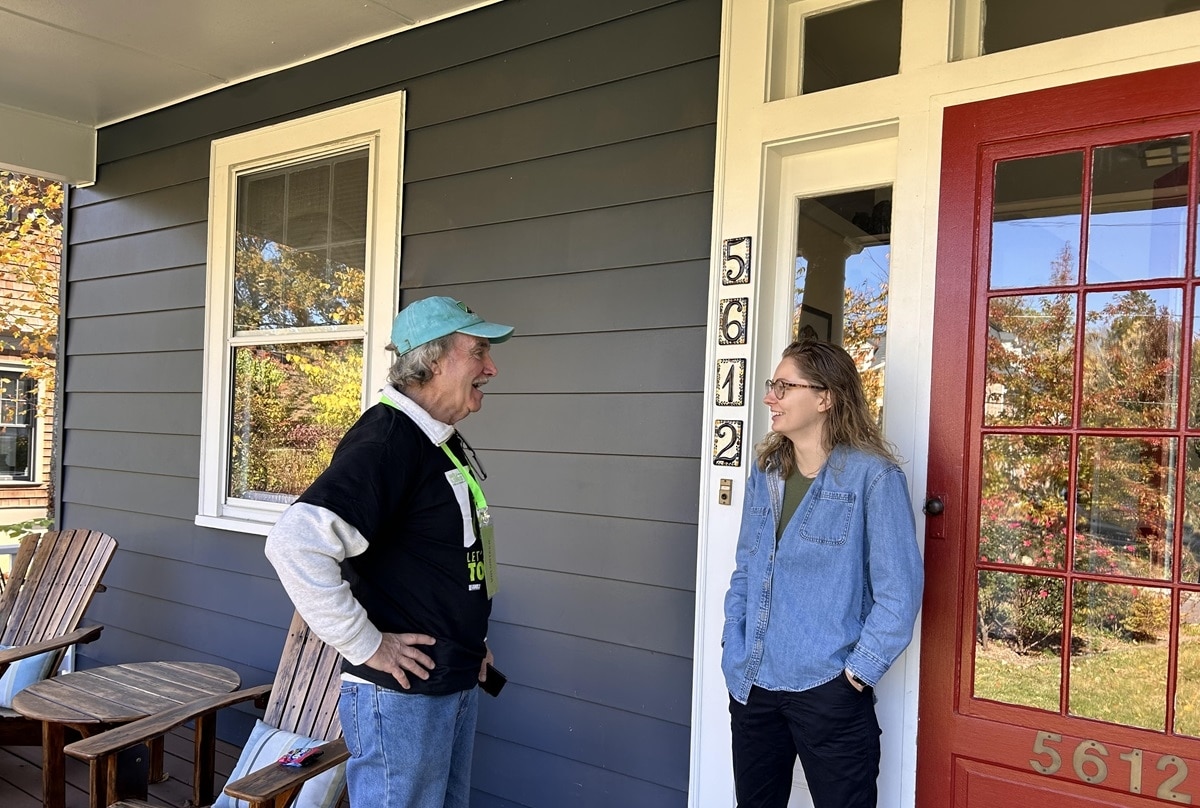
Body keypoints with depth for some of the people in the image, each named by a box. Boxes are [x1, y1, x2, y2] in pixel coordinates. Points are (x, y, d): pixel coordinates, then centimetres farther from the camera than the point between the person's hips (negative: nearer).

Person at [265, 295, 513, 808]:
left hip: (458, 683, 9)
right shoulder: (386, 439, -21)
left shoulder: (445, 442, 9)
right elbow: (295, 543, -32)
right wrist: (367, 646, -23)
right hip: (401, 693, -9)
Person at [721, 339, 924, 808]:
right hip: (752, 683, 6)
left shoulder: (872, 476, -13)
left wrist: (860, 670, -13)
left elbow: (899, 591, -14)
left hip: (827, 689, -6)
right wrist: (734, 648, 5)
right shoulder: (764, 474, 6)